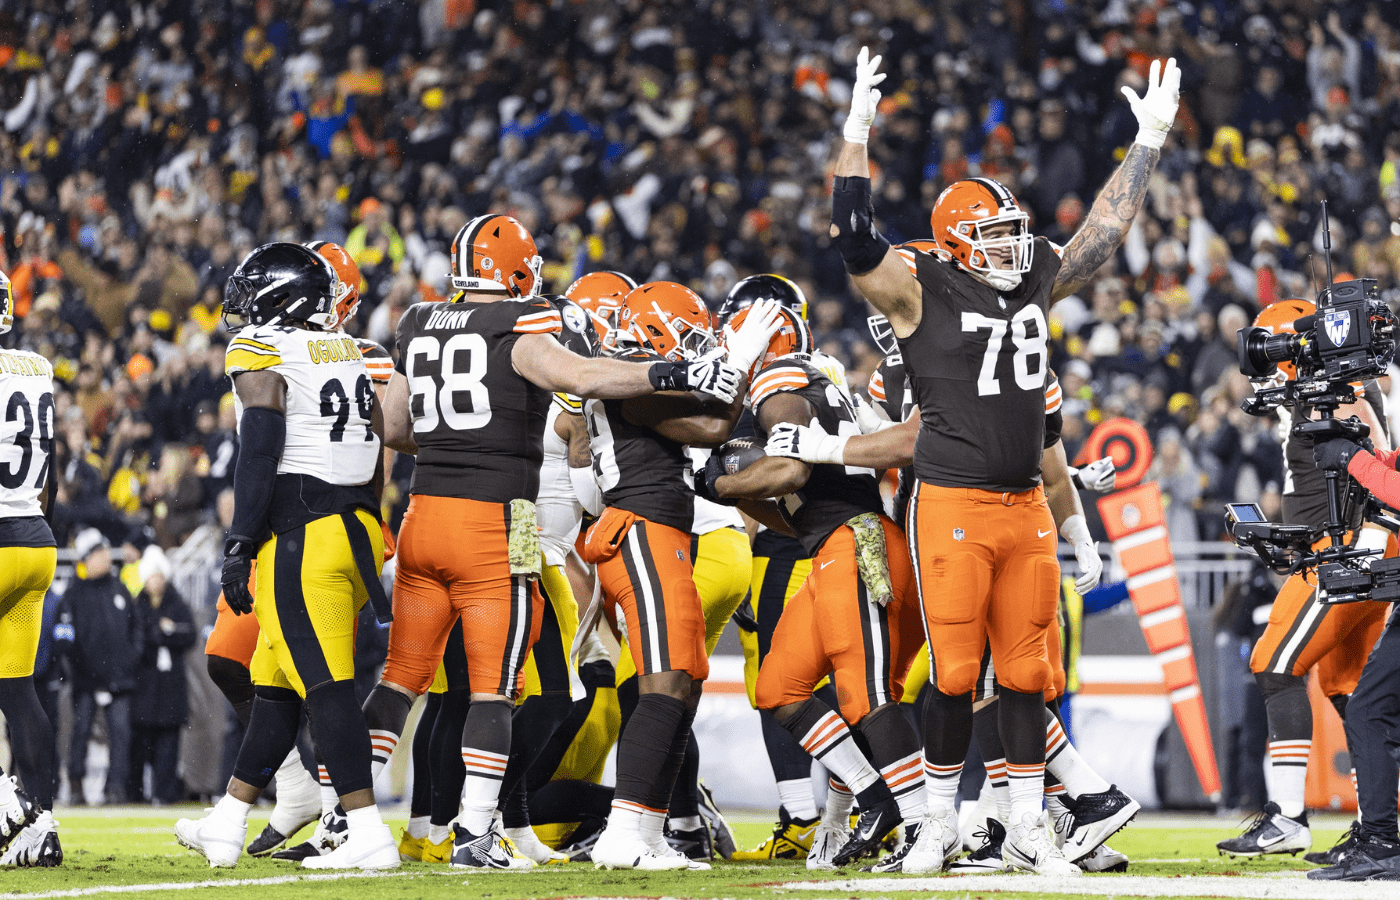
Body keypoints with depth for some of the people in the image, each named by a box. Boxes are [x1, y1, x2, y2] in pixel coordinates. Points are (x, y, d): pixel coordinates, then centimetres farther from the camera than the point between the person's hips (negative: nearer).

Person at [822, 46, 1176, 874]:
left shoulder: (1039, 283, 12)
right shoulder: (922, 295, -4)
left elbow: (1106, 229, 23)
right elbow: (855, 239, -16)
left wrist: (1151, 141, 23)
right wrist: (858, 134, -23)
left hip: (1027, 508, 5)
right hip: (953, 507, -5)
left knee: (1026, 671, 7)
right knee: (956, 672, -2)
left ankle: (1029, 830, 13)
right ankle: (941, 823, 11)